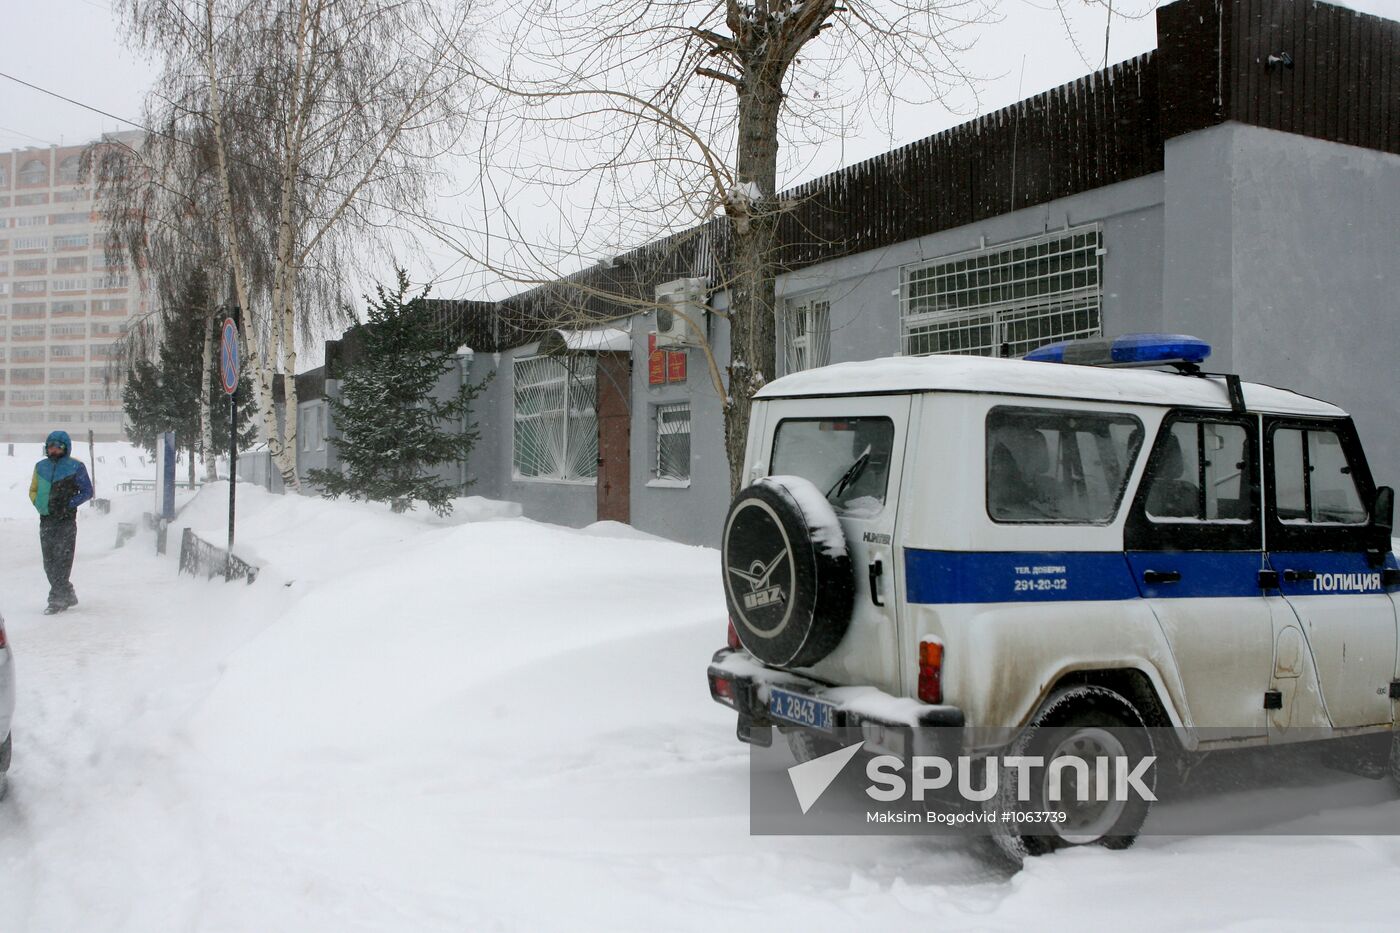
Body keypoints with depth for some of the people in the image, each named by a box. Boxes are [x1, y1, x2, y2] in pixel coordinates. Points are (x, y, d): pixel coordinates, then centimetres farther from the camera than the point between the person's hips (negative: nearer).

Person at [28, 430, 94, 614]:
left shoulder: (75, 467, -1)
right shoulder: (41, 466, 13)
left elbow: (87, 491, 0)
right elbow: (33, 490, 22)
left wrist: (69, 506, -10)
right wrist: (39, 504, 3)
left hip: (66, 520, -5)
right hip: (46, 520, 5)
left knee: (62, 561, -9)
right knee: (49, 563, 8)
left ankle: (57, 599, -9)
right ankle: (67, 595, 20)